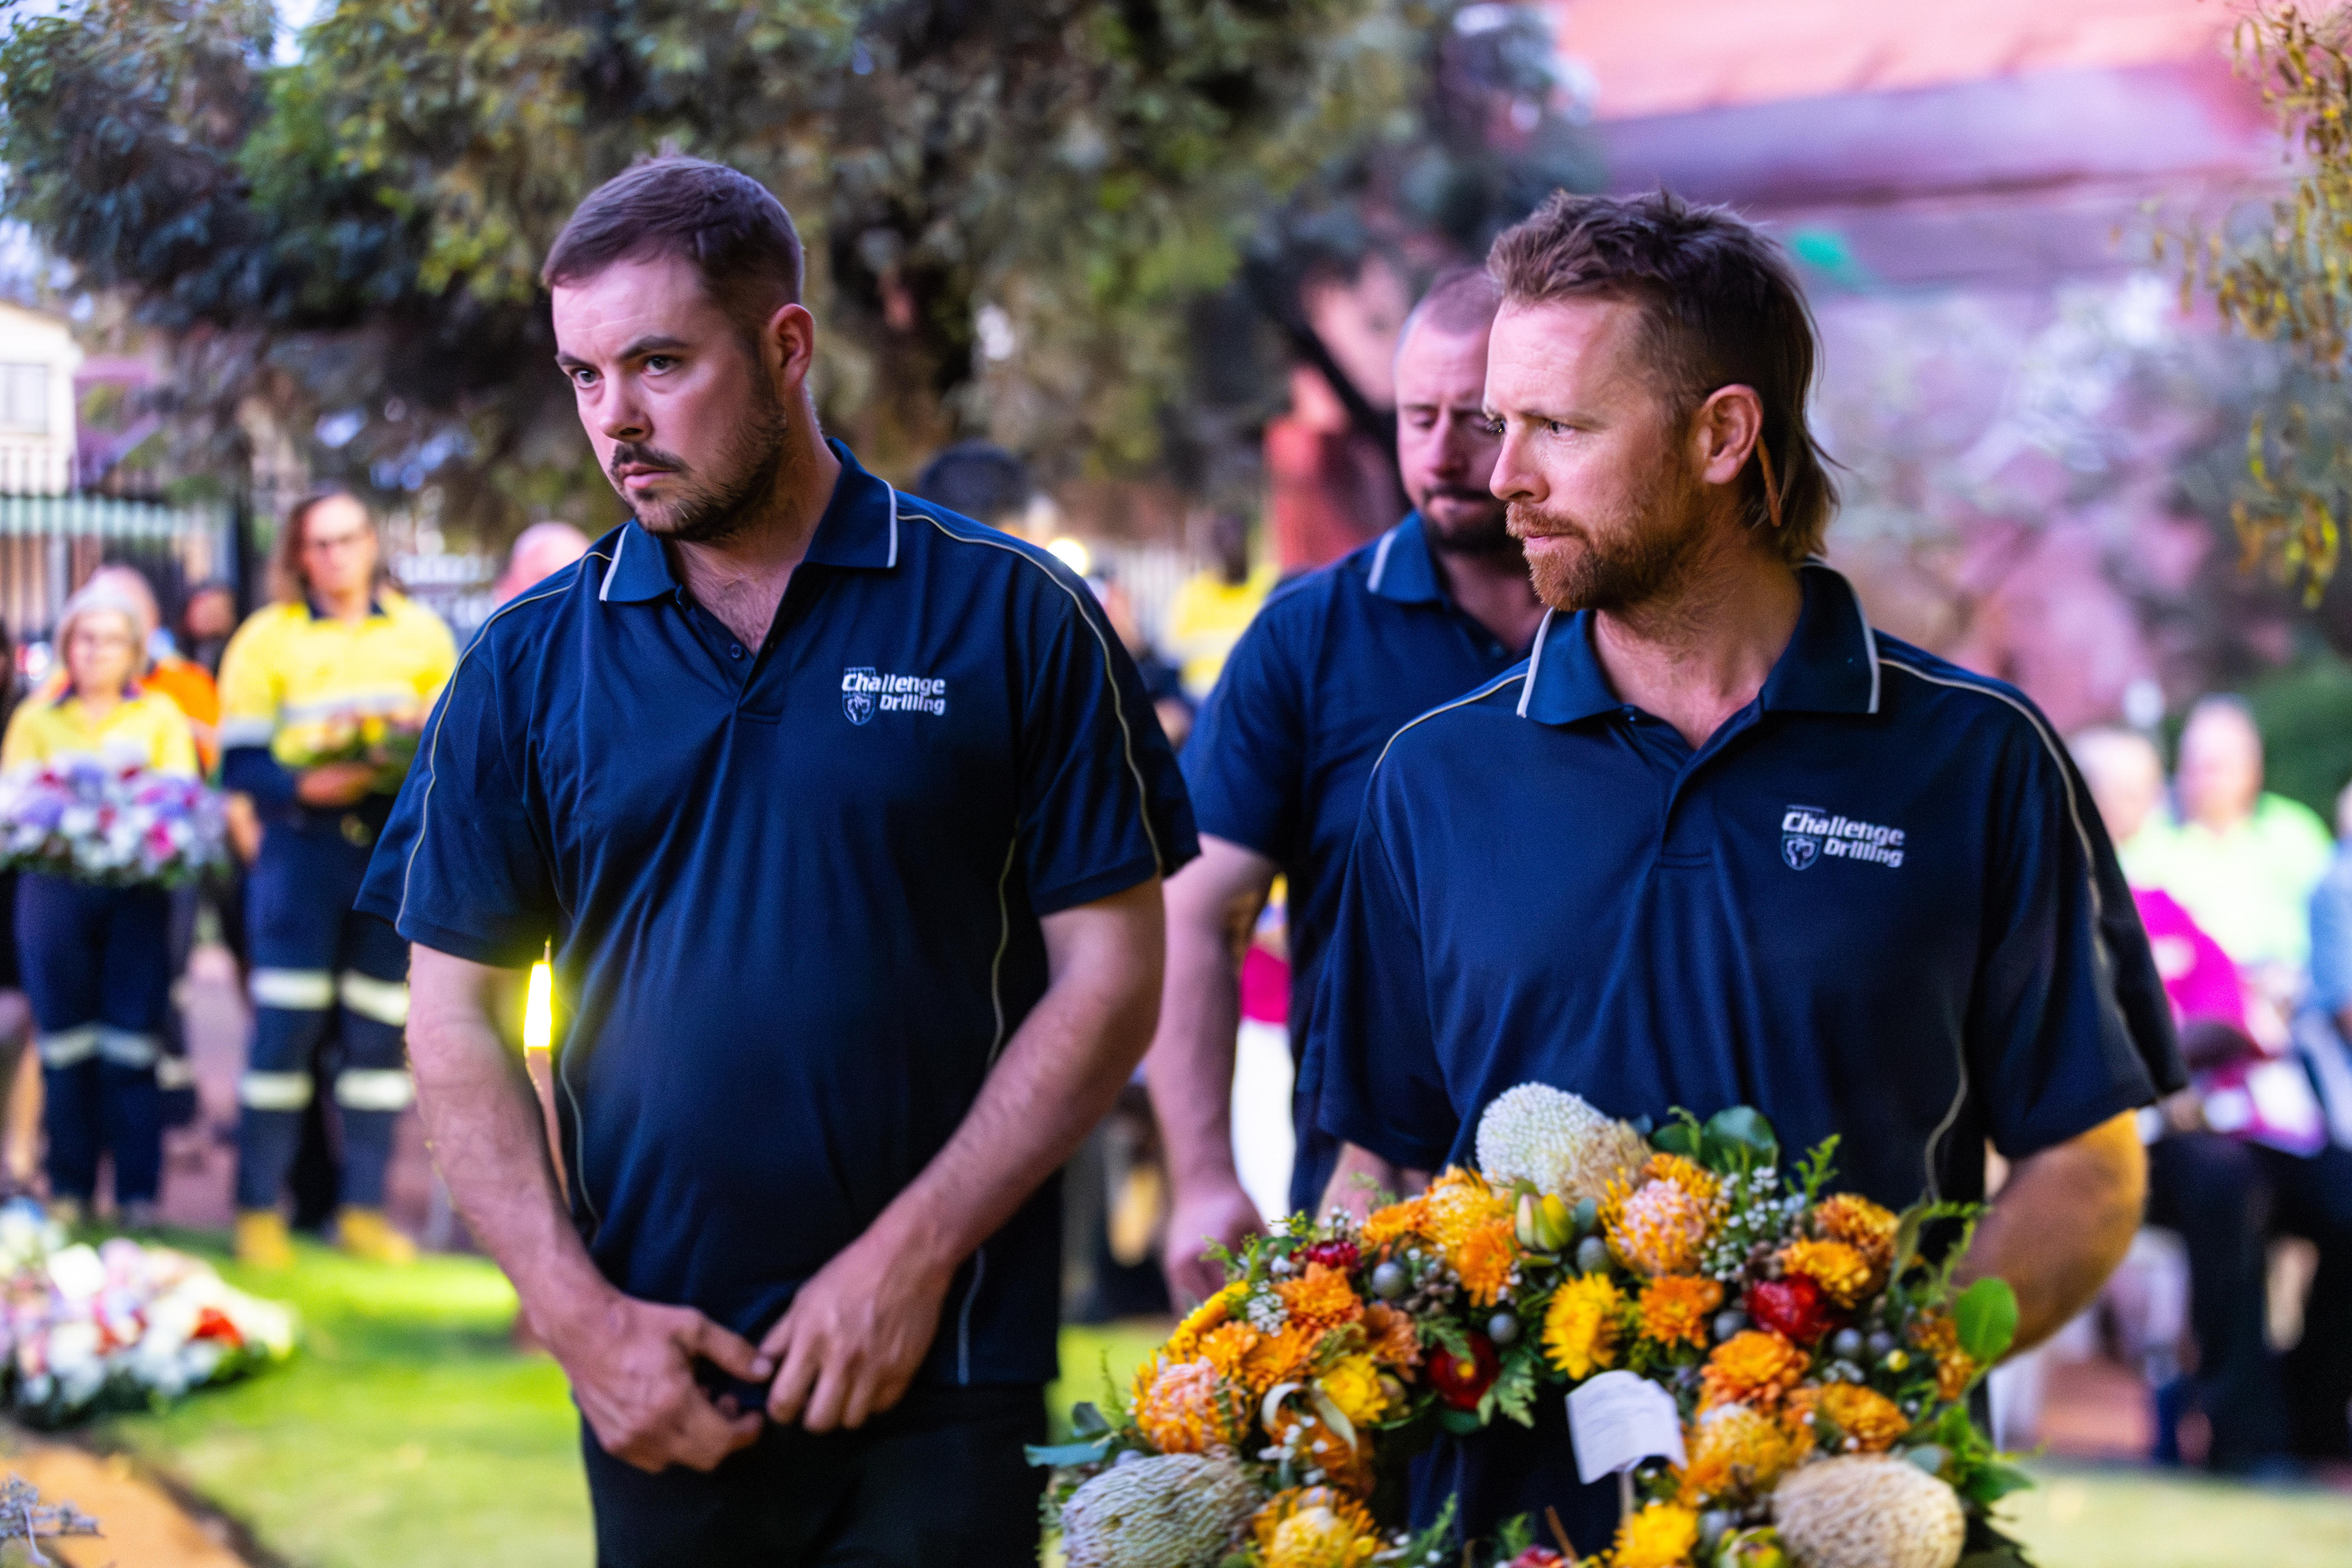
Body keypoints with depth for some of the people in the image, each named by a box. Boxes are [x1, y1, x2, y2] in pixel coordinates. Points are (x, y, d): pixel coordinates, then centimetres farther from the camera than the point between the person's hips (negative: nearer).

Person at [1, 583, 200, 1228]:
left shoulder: (160, 715, 15)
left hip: (138, 885, -1)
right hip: (55, 888, 1)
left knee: (132, 1040, -6)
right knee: (65, 1040, 0)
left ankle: (138, 1190, -3)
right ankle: (70, 1185, 7)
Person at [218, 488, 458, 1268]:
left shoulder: (422, 633, 10)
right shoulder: (266, 638, 2)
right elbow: (240, 762, -4)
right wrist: (306, 784, -21)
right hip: (304, 845, -3)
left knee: (380, 1034, 5)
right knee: (286, 1027, -6)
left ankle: (363, 1207, 13)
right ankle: (259, 1209, 3)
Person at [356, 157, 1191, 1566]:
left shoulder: (1012, 619, -1)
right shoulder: (529, 664, 5)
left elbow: (1111, 975, -3)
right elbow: (457, 1016, 6)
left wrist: (913, 1254, -10)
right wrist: (580, 1316, -6)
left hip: (943, 1386, -2)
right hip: (657, 1396, 2)